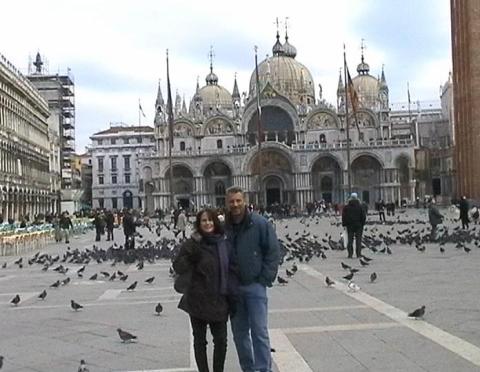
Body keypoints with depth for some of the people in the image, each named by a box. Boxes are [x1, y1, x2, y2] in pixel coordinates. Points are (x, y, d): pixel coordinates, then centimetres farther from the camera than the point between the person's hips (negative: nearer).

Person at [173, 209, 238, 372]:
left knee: (221, 340, 7)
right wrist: (191, 248, -27)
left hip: (219, 301, 3)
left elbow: (231, 270, 10)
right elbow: (178, 268, -15)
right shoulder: (192, 245, -8)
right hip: (198, 301, -3)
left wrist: (231, 294, 7)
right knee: (200, 340, 10)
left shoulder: (224, 244, 3)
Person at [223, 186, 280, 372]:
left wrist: (265, 279, -10)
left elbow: (273, 252, -7)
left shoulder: (260, 224, -9)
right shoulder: (224, 227, -1)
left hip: (255, 285, -4)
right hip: (233, 287, 4)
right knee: (239, 332, 13)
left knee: (259, 330, -3)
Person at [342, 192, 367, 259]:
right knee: (358, 240, 2)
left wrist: (344, 224, 8)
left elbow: (344, 216, 1)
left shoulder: (346, 207, 0)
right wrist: (362, 223, 8)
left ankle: (350, 254, 1)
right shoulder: (360, 207, -3)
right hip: (358, 225, -1)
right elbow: (363, 216, -2)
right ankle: (358, 254, -1)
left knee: (350, 240, 5)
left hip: (350, 226, 1)